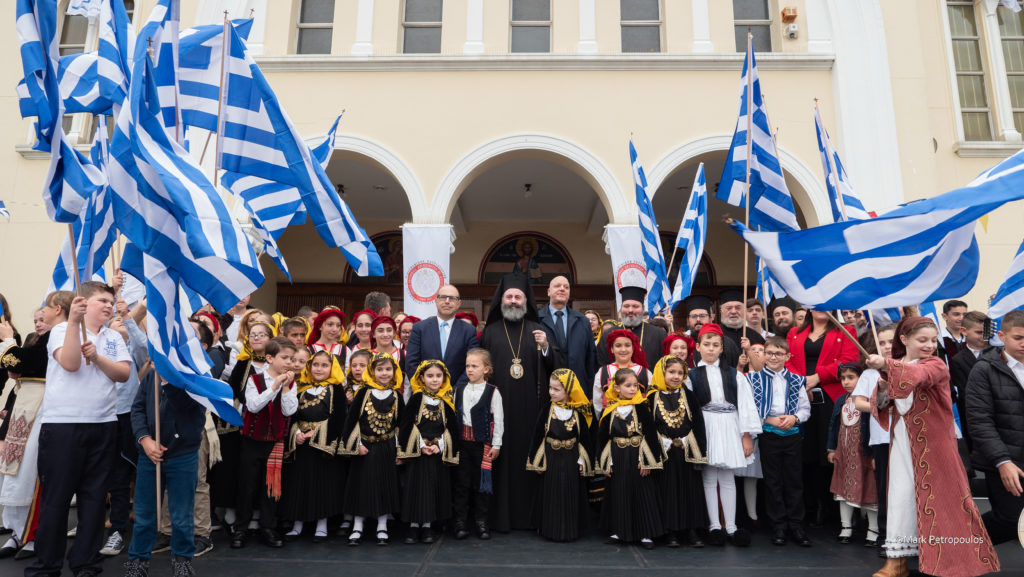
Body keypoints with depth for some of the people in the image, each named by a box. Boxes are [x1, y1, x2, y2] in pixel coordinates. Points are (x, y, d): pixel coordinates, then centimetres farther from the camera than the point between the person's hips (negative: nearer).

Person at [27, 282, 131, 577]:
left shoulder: (114, 338, 13)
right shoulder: (62, 329, 1)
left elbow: (124, 373, 1)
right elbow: (70, 363, -16)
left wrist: (97, 357, -14)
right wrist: (74, 321, -20)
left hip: (103, 425, 4)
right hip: (62, 423, -4)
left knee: (95, 495, 7)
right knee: (56, 496, 3)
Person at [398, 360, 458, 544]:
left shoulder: (447, 401, 4)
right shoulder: (417, 399, -1)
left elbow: (451, 427, 4)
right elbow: (407, 424, -3)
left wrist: (439, 446, -8)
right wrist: (422, 445, -10)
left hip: (439, 452, 2)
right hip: (417, 451, -2)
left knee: (435, 487, 3)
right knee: (416, 486, -1)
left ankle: (427, 526, 13)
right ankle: (414, 527, 8)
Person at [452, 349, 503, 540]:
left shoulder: (493, 392, -6)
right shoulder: (459, 390, 6)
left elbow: (499, 420, -4)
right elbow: (454, 415, 11)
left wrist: (496, 445, -5)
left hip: (483, 442, -3)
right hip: (462, 441, 3)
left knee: (482, 481, 4)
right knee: (461, 481, 6)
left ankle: (481, 522, 17)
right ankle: (460, 522, 15)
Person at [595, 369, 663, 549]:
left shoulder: (641, 408, -6)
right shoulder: (610, 411, -1)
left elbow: (650, 434, -6)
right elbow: (602, 437, 4)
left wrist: (646, 460, -11)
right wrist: (605, 463, 2)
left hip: (637, 458, -2)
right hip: (618, 459, 2)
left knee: (642, 493, 3)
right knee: (618, 493, 9)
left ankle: (646, 534, 14)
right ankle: (618, 532, 22)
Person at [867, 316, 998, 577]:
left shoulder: (936, 365, -8)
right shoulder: (894, 367, 8)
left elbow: (918, 374, -33)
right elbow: (880, 406, 7)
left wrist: (886, 365, -47)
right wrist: (882, 388, -13)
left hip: (934, 441, -4)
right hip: (903, 440, 4)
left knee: (939, 494, 2)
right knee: (902, 492, 4)